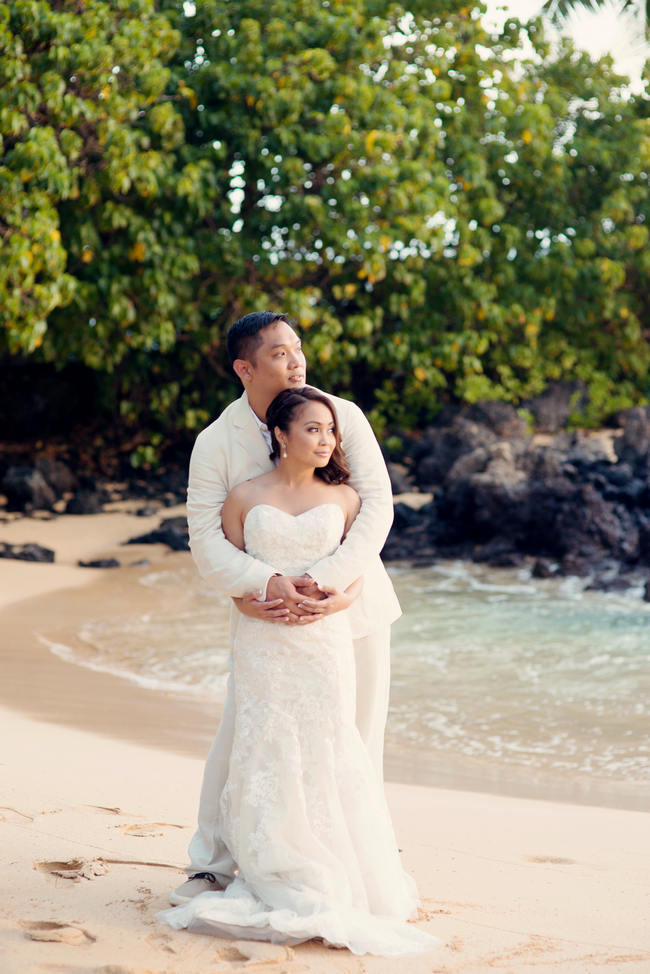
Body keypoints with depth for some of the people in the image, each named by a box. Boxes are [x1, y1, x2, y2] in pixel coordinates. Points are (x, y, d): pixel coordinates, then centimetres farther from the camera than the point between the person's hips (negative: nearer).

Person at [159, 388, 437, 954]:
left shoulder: (343, 498, 8)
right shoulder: (245, 498, 5)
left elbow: (358, 575, 9)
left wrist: (337, 600, -9)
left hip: (326, 640, 1)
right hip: (263, 646, 0)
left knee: (327, 755, -4)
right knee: (268, 758, -4)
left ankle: (337, 884, 7)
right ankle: (283, 886, 5)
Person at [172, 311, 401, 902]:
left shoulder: (343, 417, -10)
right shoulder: (216, 444, -10)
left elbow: (377, 505, -17)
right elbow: (207, 541, -16)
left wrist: (326, 581, -29)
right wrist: (270, 583, -33)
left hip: (350, 603, 1)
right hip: (270, 611, -1)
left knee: (356, 744, 7)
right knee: (241, 738, -2)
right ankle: (213, 866, 15)